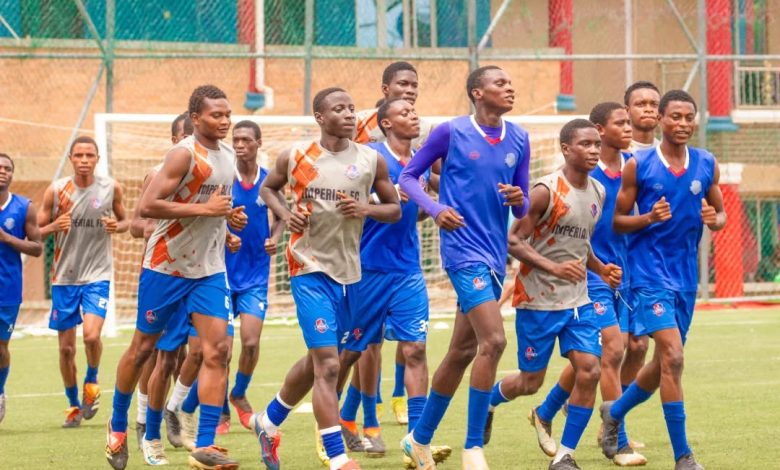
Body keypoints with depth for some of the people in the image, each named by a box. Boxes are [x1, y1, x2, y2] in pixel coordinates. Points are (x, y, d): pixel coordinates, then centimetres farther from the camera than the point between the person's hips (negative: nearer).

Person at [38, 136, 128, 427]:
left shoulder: (111, 188, -1)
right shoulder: (56, 190, -3)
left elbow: (125, 220, 14)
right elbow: (36, 232, 2)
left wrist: (117, 226, -10)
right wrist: (55, 226, -19)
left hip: (97, 275, -1)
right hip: (64, 277, 1)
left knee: (92, 335, -21)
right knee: (66, 348, 5)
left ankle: (92, 379, 9)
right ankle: (73, 404, 24)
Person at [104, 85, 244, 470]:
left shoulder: (229, 157, 9)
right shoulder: (184, 154, -16)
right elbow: (147, 206, -25)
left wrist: (225, 221, 9)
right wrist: (205, 209, -25)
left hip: (209, 269, 6)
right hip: (166, 265, -6)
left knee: (217, 350, -8)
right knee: (143, 347, 8)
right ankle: (118, 426, 29)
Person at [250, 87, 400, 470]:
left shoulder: (370, 160, 1)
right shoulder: (296, 157, -3)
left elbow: (394, 209, 7)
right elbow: (268, 187, 15)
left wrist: (366, 209, -13)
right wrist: (285, 214, -5)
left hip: (350, 271, 4)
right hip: (310, 267, -4)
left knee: (317, 360, 18)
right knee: (328, 365, -13)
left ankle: (269, 420, 42)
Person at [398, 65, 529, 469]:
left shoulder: (518, 140, 9)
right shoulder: (451, 132, -6)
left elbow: (521, 208, 15)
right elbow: (408, 175, 2)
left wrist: (518, 200, -9)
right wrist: (435, 209, -15)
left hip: (495, 255, 7)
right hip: (463, 250, -7)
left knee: (462, 351, 13)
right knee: (493, 341, -19)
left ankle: (420, 437, 29)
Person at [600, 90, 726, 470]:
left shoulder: (707, 165, 6)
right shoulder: (638, 166, -6)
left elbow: (720, 214, 14)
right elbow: (617, 221, -1)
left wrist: (713, 220, -10)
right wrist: (649, 218, -20)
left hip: (686, 275, 6)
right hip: (649, 272, -5)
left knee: (664, 362, 15)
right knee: (672, 356, -17)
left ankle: (614, 412, 42)